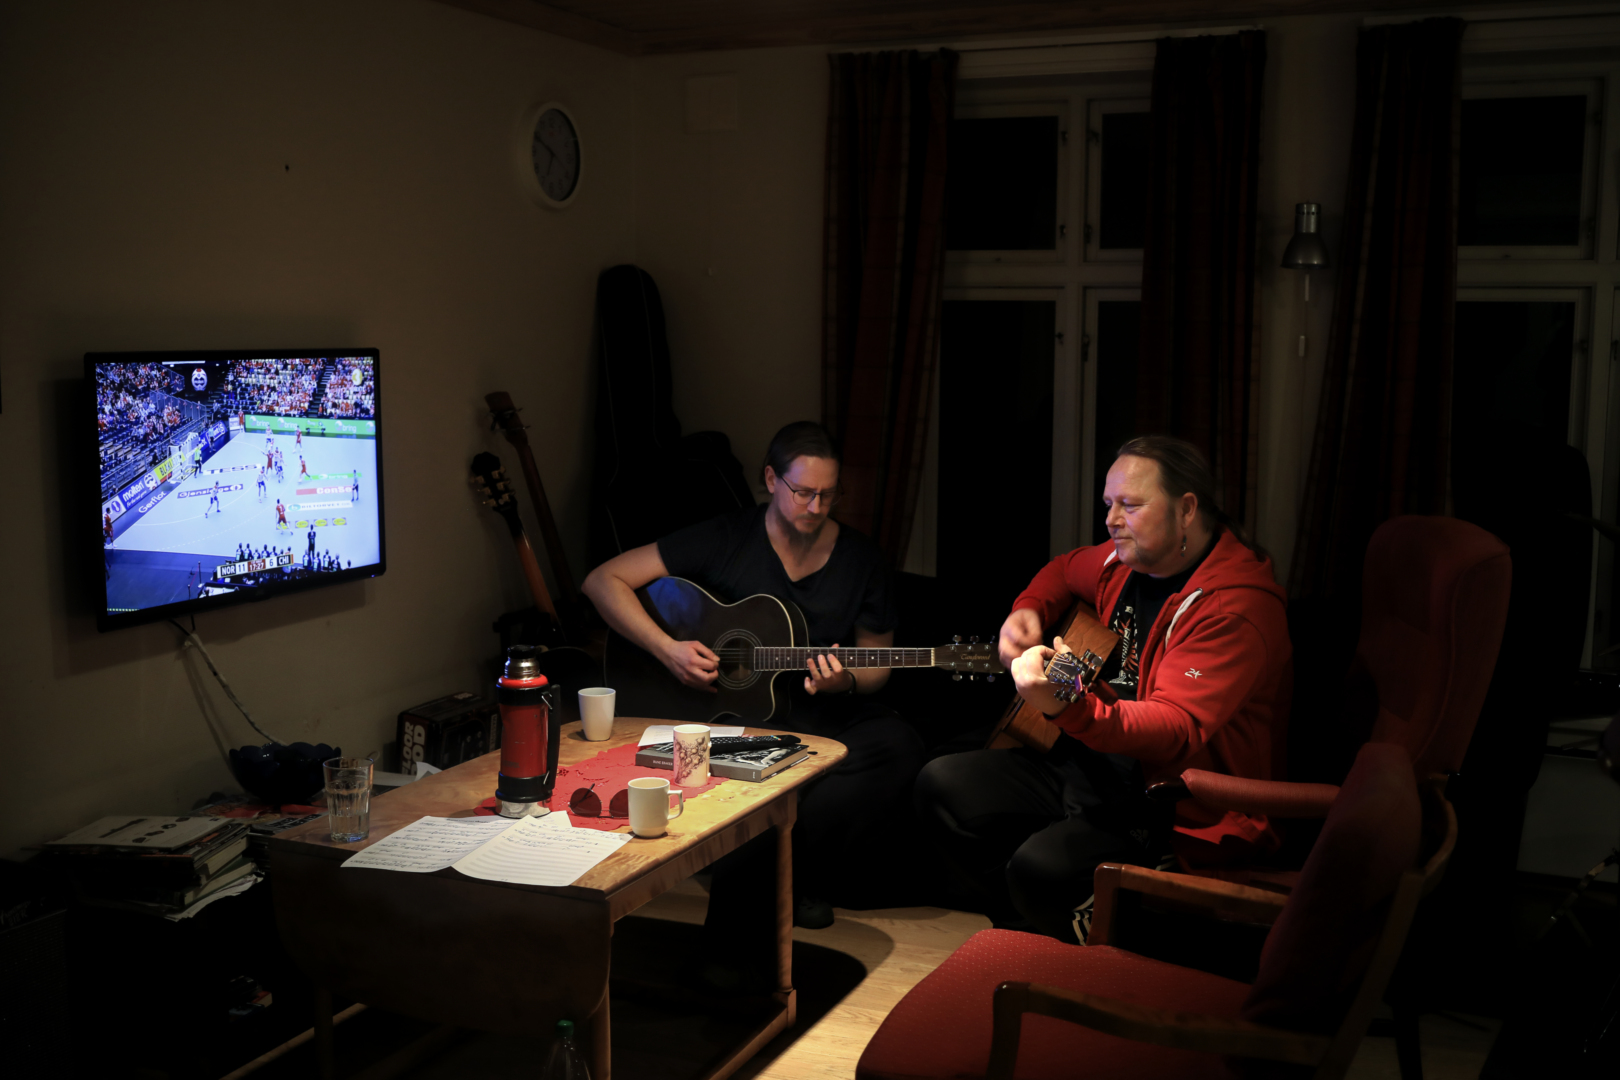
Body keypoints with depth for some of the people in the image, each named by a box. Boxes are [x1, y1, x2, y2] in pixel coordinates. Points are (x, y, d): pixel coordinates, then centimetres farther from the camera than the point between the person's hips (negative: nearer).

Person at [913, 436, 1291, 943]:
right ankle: (1031, 938, 10)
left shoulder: (1236, 605, -21)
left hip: (1177, 810, -9)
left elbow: (1177, 732, -34)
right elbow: (1067, 568, 32)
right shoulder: (1128, 560, 6)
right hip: (1094, 761, 9)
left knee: (1042, 864, -33)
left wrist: (1068, 707, -50)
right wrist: (1027, 611, 9)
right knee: (943, 785, -1)